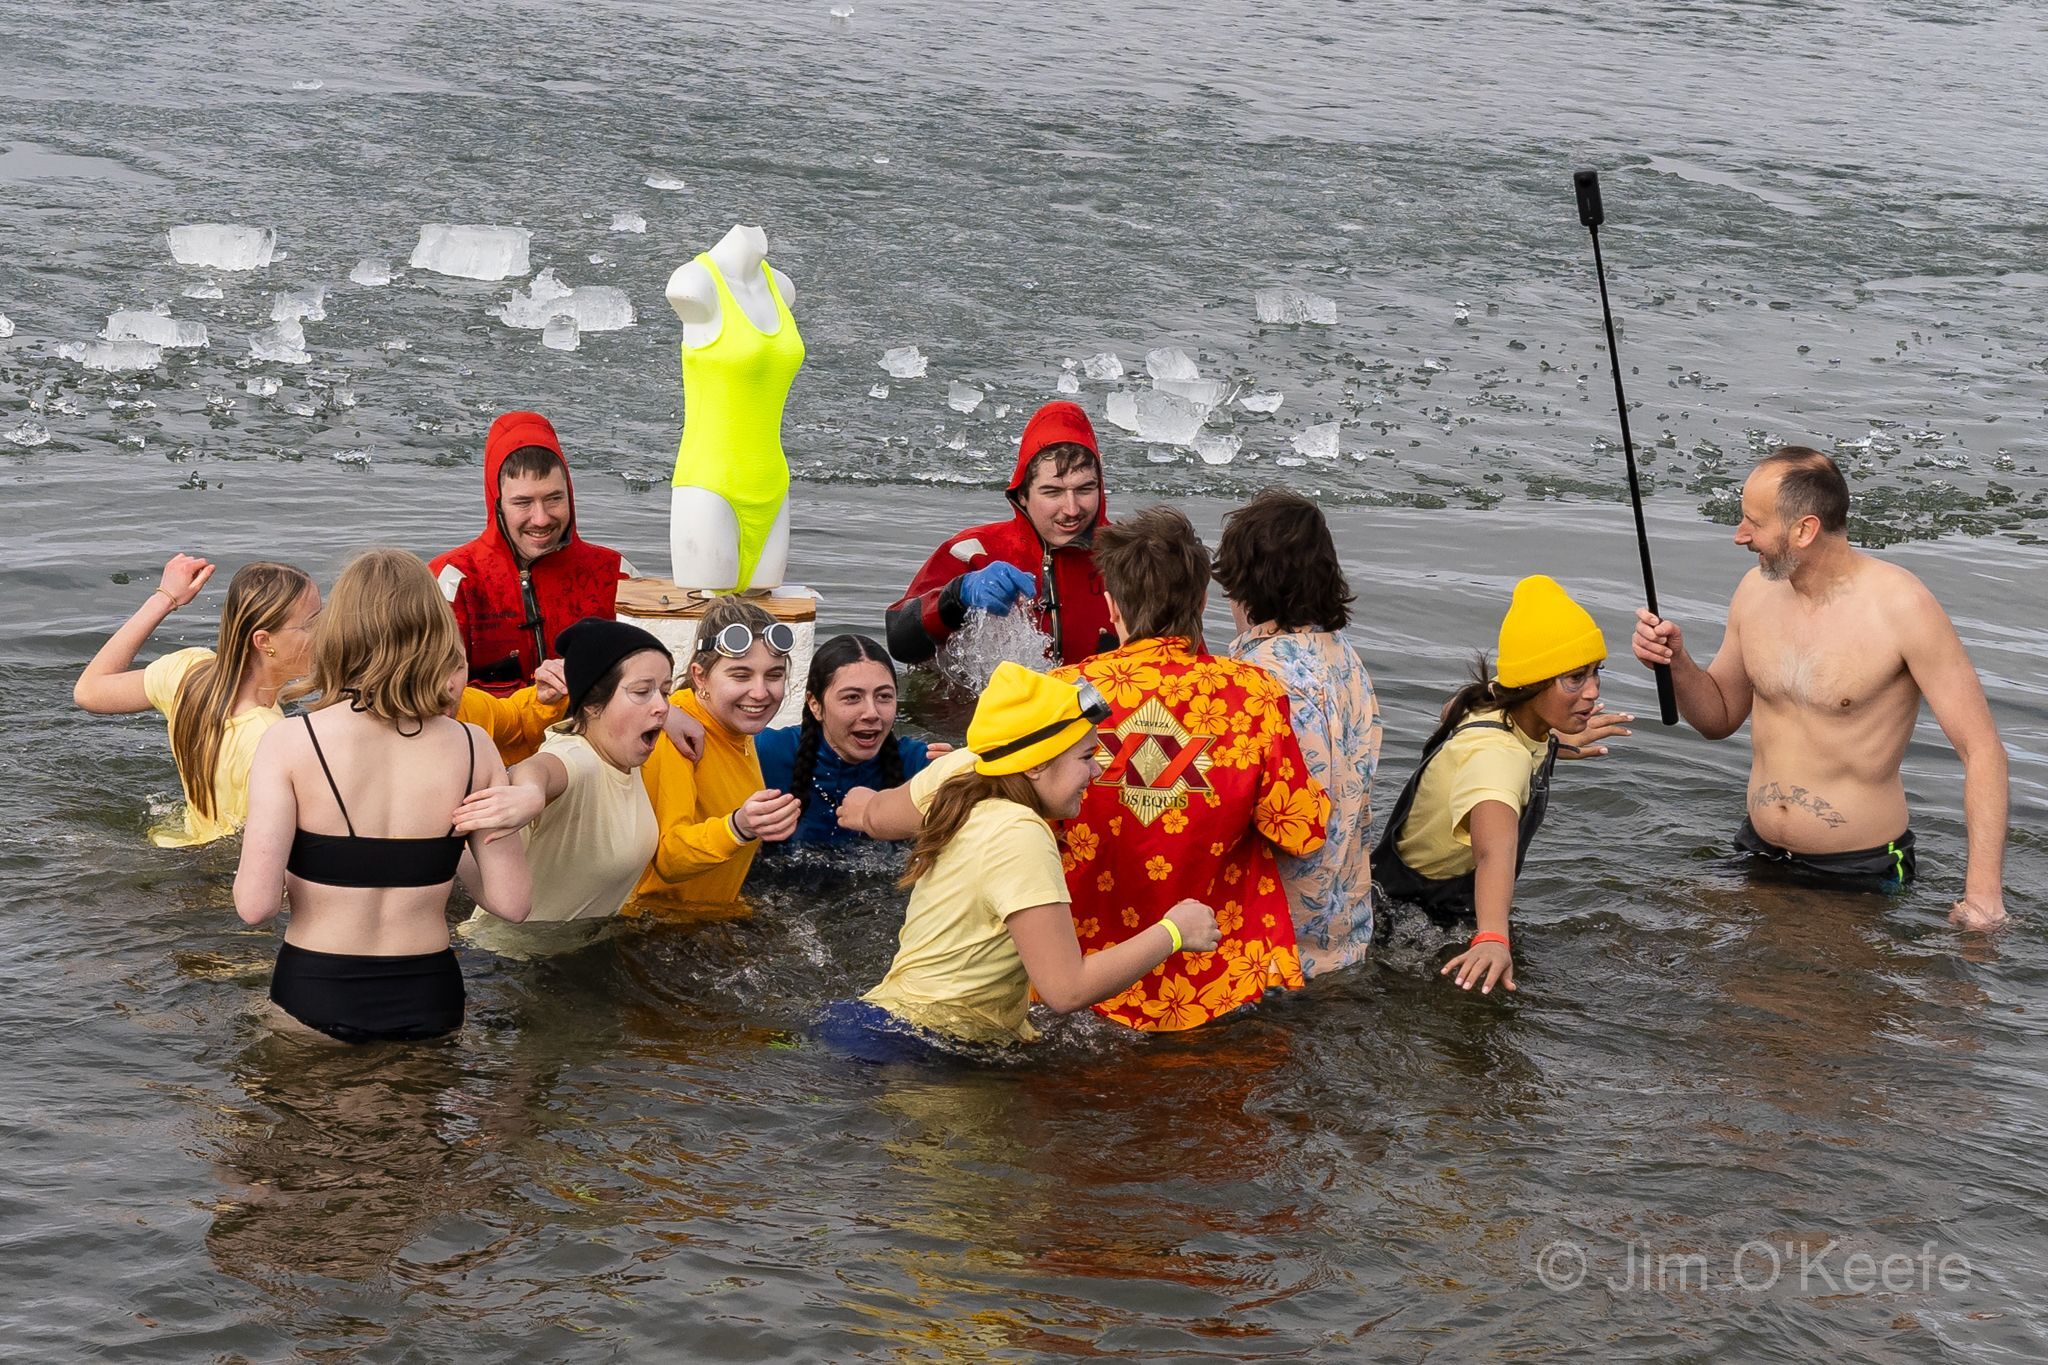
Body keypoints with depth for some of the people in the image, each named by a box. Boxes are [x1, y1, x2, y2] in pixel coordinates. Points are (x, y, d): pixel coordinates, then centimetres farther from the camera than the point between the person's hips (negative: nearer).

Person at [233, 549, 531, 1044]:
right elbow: (510, 901, -1)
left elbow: (256, 905, -14)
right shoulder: (472, 747, -2)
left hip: (313, 1002, -2)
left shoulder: (288, 744, -9)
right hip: (430, 1002, 2)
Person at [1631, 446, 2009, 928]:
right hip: (1756, 858, 6)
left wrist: (1983, 894, -23)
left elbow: (1982, 750, -17)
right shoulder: (1756, 590, 0)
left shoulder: (1901, 605, -18)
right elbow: (1719, 718, 16)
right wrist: (1676, 663, -7)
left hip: (1860, 874, -6)